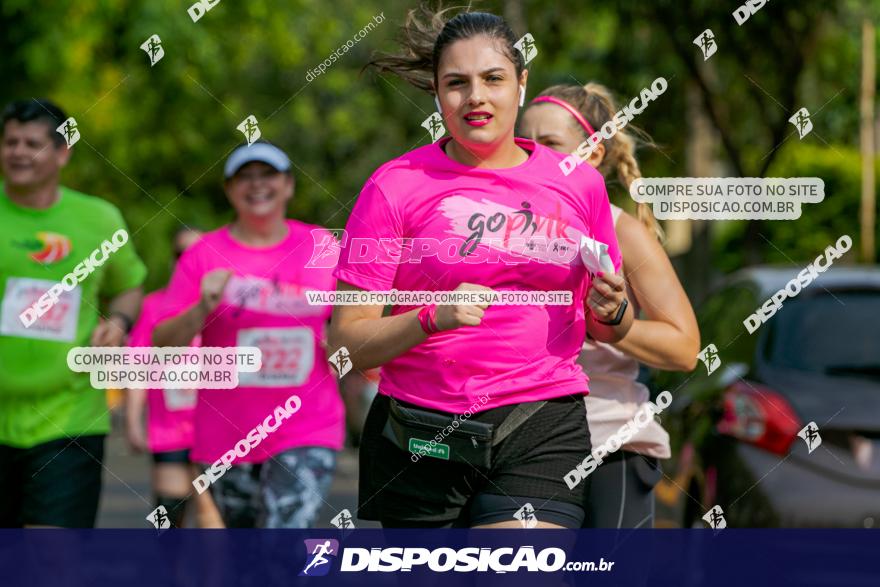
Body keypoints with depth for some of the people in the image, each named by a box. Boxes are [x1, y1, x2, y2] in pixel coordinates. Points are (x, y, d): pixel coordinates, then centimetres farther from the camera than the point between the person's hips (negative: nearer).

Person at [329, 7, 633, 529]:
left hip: (542, 435, 0)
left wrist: (611, 311, -3)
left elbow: (608, 330, 20)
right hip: (420, 441, 0)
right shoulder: (396, 186, 0)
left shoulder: (580, 184, 8)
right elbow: (347, 341, -4)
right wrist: (433, 319, -20)